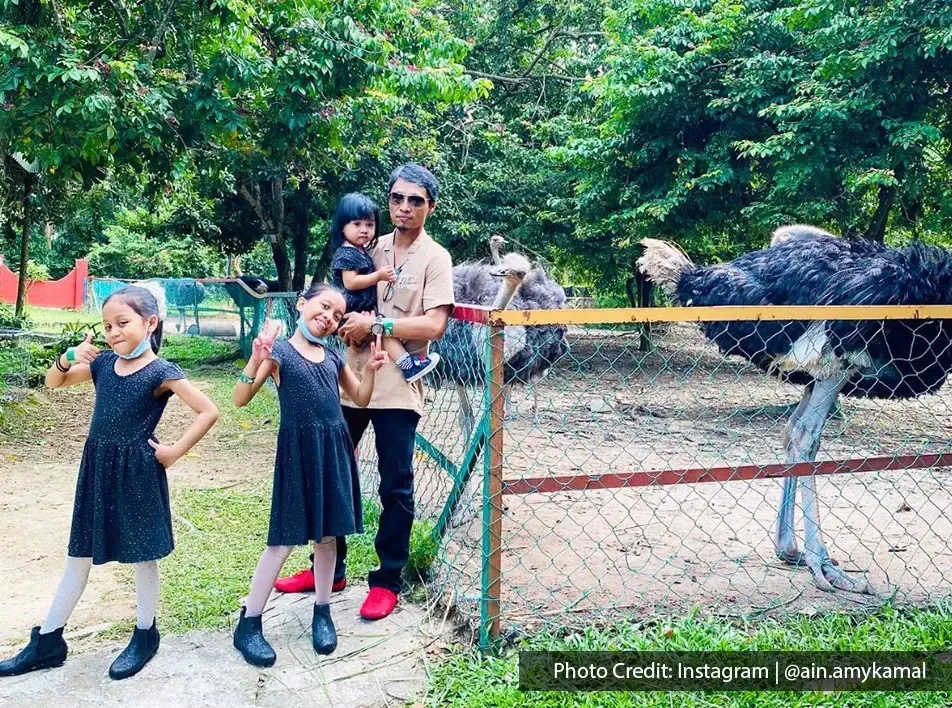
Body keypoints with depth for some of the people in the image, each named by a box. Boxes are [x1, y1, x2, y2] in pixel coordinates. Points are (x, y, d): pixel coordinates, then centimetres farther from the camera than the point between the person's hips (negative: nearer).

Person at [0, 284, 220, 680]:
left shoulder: (161, 373, -14)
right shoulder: (103, 363, 3)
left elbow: (208, 411, -18)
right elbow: (53, 382, 15)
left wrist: (175, 451, -15)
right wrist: (68, 359, -6)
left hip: (137, 474, -6)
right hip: (97, 470, 6)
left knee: (143, 556, 8)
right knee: (79, 555, 15)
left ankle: (145, 636, 26)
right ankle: (47, 642, 25)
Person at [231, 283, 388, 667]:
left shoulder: (333, 357, 11)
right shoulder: (279, 351, -5)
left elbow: (360, 399, 20)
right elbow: (240, 400, -12)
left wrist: (371, 369, 2)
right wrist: (255, 361, -27)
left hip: (334, 448, 5)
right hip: (298, 450, -5)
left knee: (327, 533, 11)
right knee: (285, 539, -4)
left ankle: (322, 613, 27)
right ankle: (248, 623, 9)